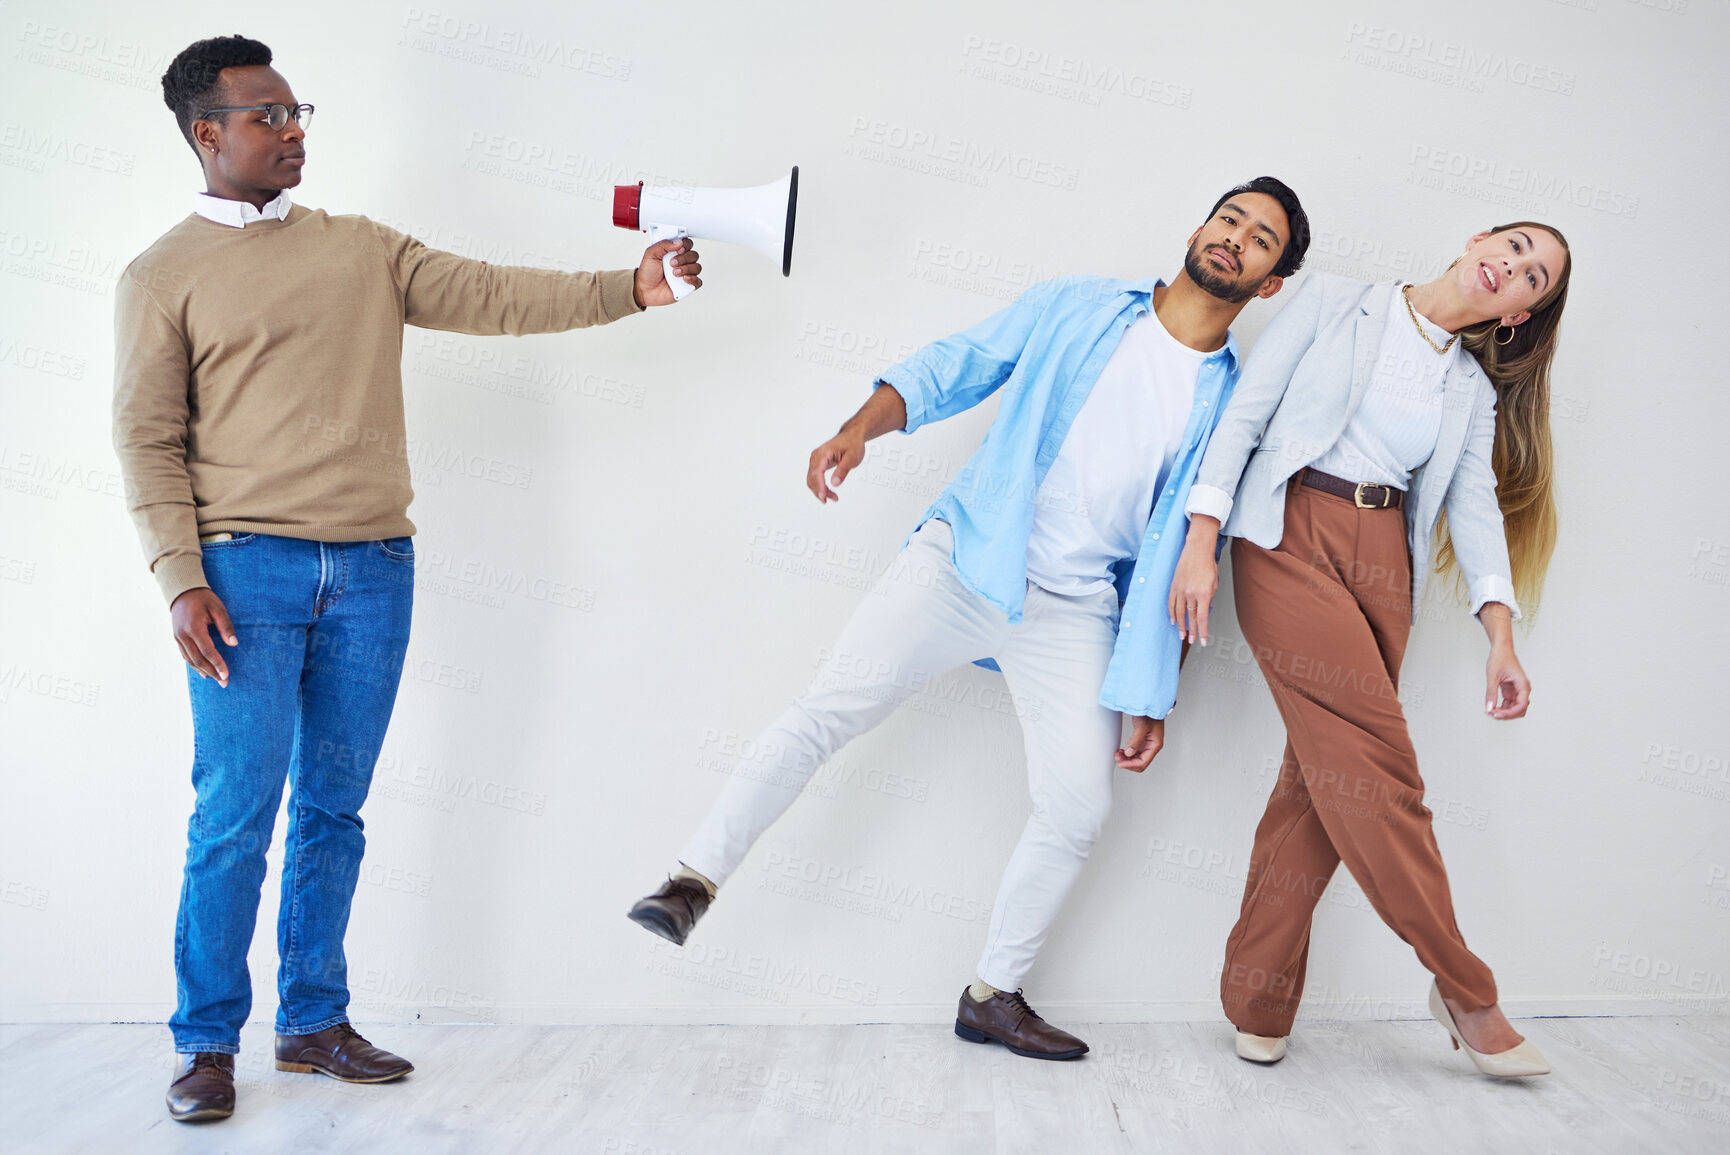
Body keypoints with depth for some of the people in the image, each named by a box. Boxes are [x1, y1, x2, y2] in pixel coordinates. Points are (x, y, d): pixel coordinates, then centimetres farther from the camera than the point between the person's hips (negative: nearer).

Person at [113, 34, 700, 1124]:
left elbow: (491, 297, 6)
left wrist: (627, 288, -7)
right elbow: (149, 440, 0)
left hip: (374, 569, 4)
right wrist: (182, 577, -11)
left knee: (333, 810, 9)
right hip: (249, 571, -3)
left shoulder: (364, 249, 15)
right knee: (237, 816, -4)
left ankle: (315, 1022, 21)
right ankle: (208, 1043, 10)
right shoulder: (165, 277, 4)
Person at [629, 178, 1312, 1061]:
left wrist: (1151, 693, 1)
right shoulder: (1074, 307, 6)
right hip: (964, 557, -1)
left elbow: (1181, 555, 6)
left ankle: (993, 995, 14)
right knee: (830, 708, -14)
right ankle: (694, 880, -1)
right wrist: (859, 428, -12)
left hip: (1073, 613, 2)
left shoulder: (1235, 402, 7)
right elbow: (951, 367, 7)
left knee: (1079, 805, -6)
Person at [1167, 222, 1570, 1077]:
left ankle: (1258, 1003, 6)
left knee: (1328, 775, -3)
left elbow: (1475, 504, 6)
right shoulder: (1334, 304, 6)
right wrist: (1201, 540, -10)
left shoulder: (1475, 390, 18)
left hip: (1382, 568, 5)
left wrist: (1500, 634, -8)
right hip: (1291, 541, -5)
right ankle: (1462, 988, 0)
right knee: (1379, 765, -12)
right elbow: (1244, 416, 1)